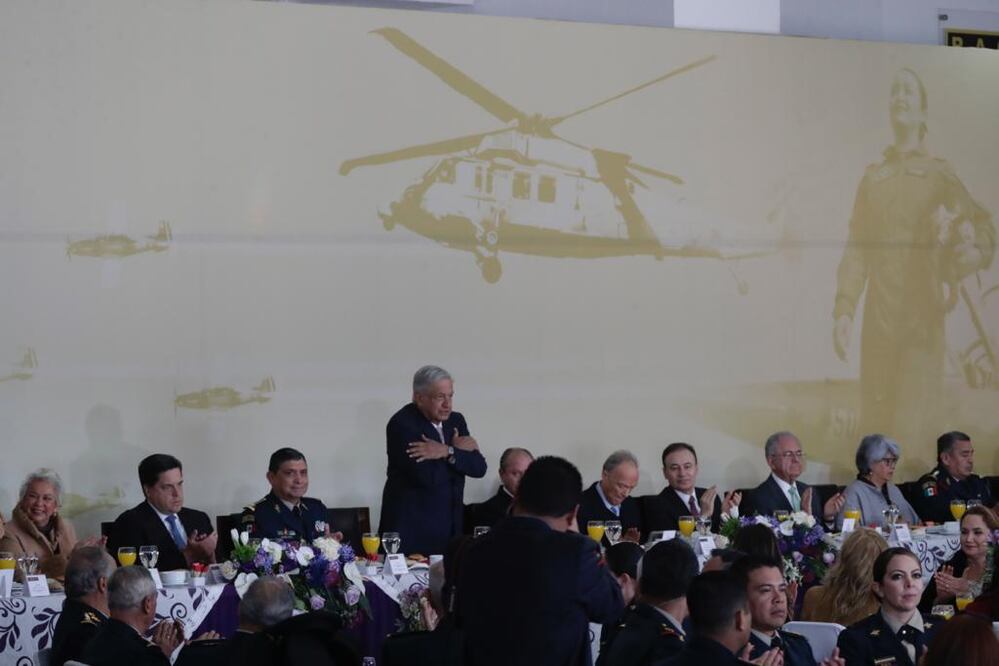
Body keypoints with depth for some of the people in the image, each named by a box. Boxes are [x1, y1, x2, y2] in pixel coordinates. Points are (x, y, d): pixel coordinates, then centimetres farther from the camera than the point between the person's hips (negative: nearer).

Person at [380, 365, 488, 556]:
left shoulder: (456, 421, 9)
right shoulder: (401, 424, -12)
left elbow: (479, 467, -1)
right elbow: (426, 476, -22)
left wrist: (447, 452, -16)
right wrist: (457, 451, -8)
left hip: (450, 526, 6)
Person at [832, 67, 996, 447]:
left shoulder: (940, 174, 8)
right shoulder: (872, 178, 18)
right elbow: (855, 247, 13)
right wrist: (844, 309, 2)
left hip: (923, 321, -3)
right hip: (877, 323, 4)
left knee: (911, 432, -12)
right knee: (872, 427, 4)